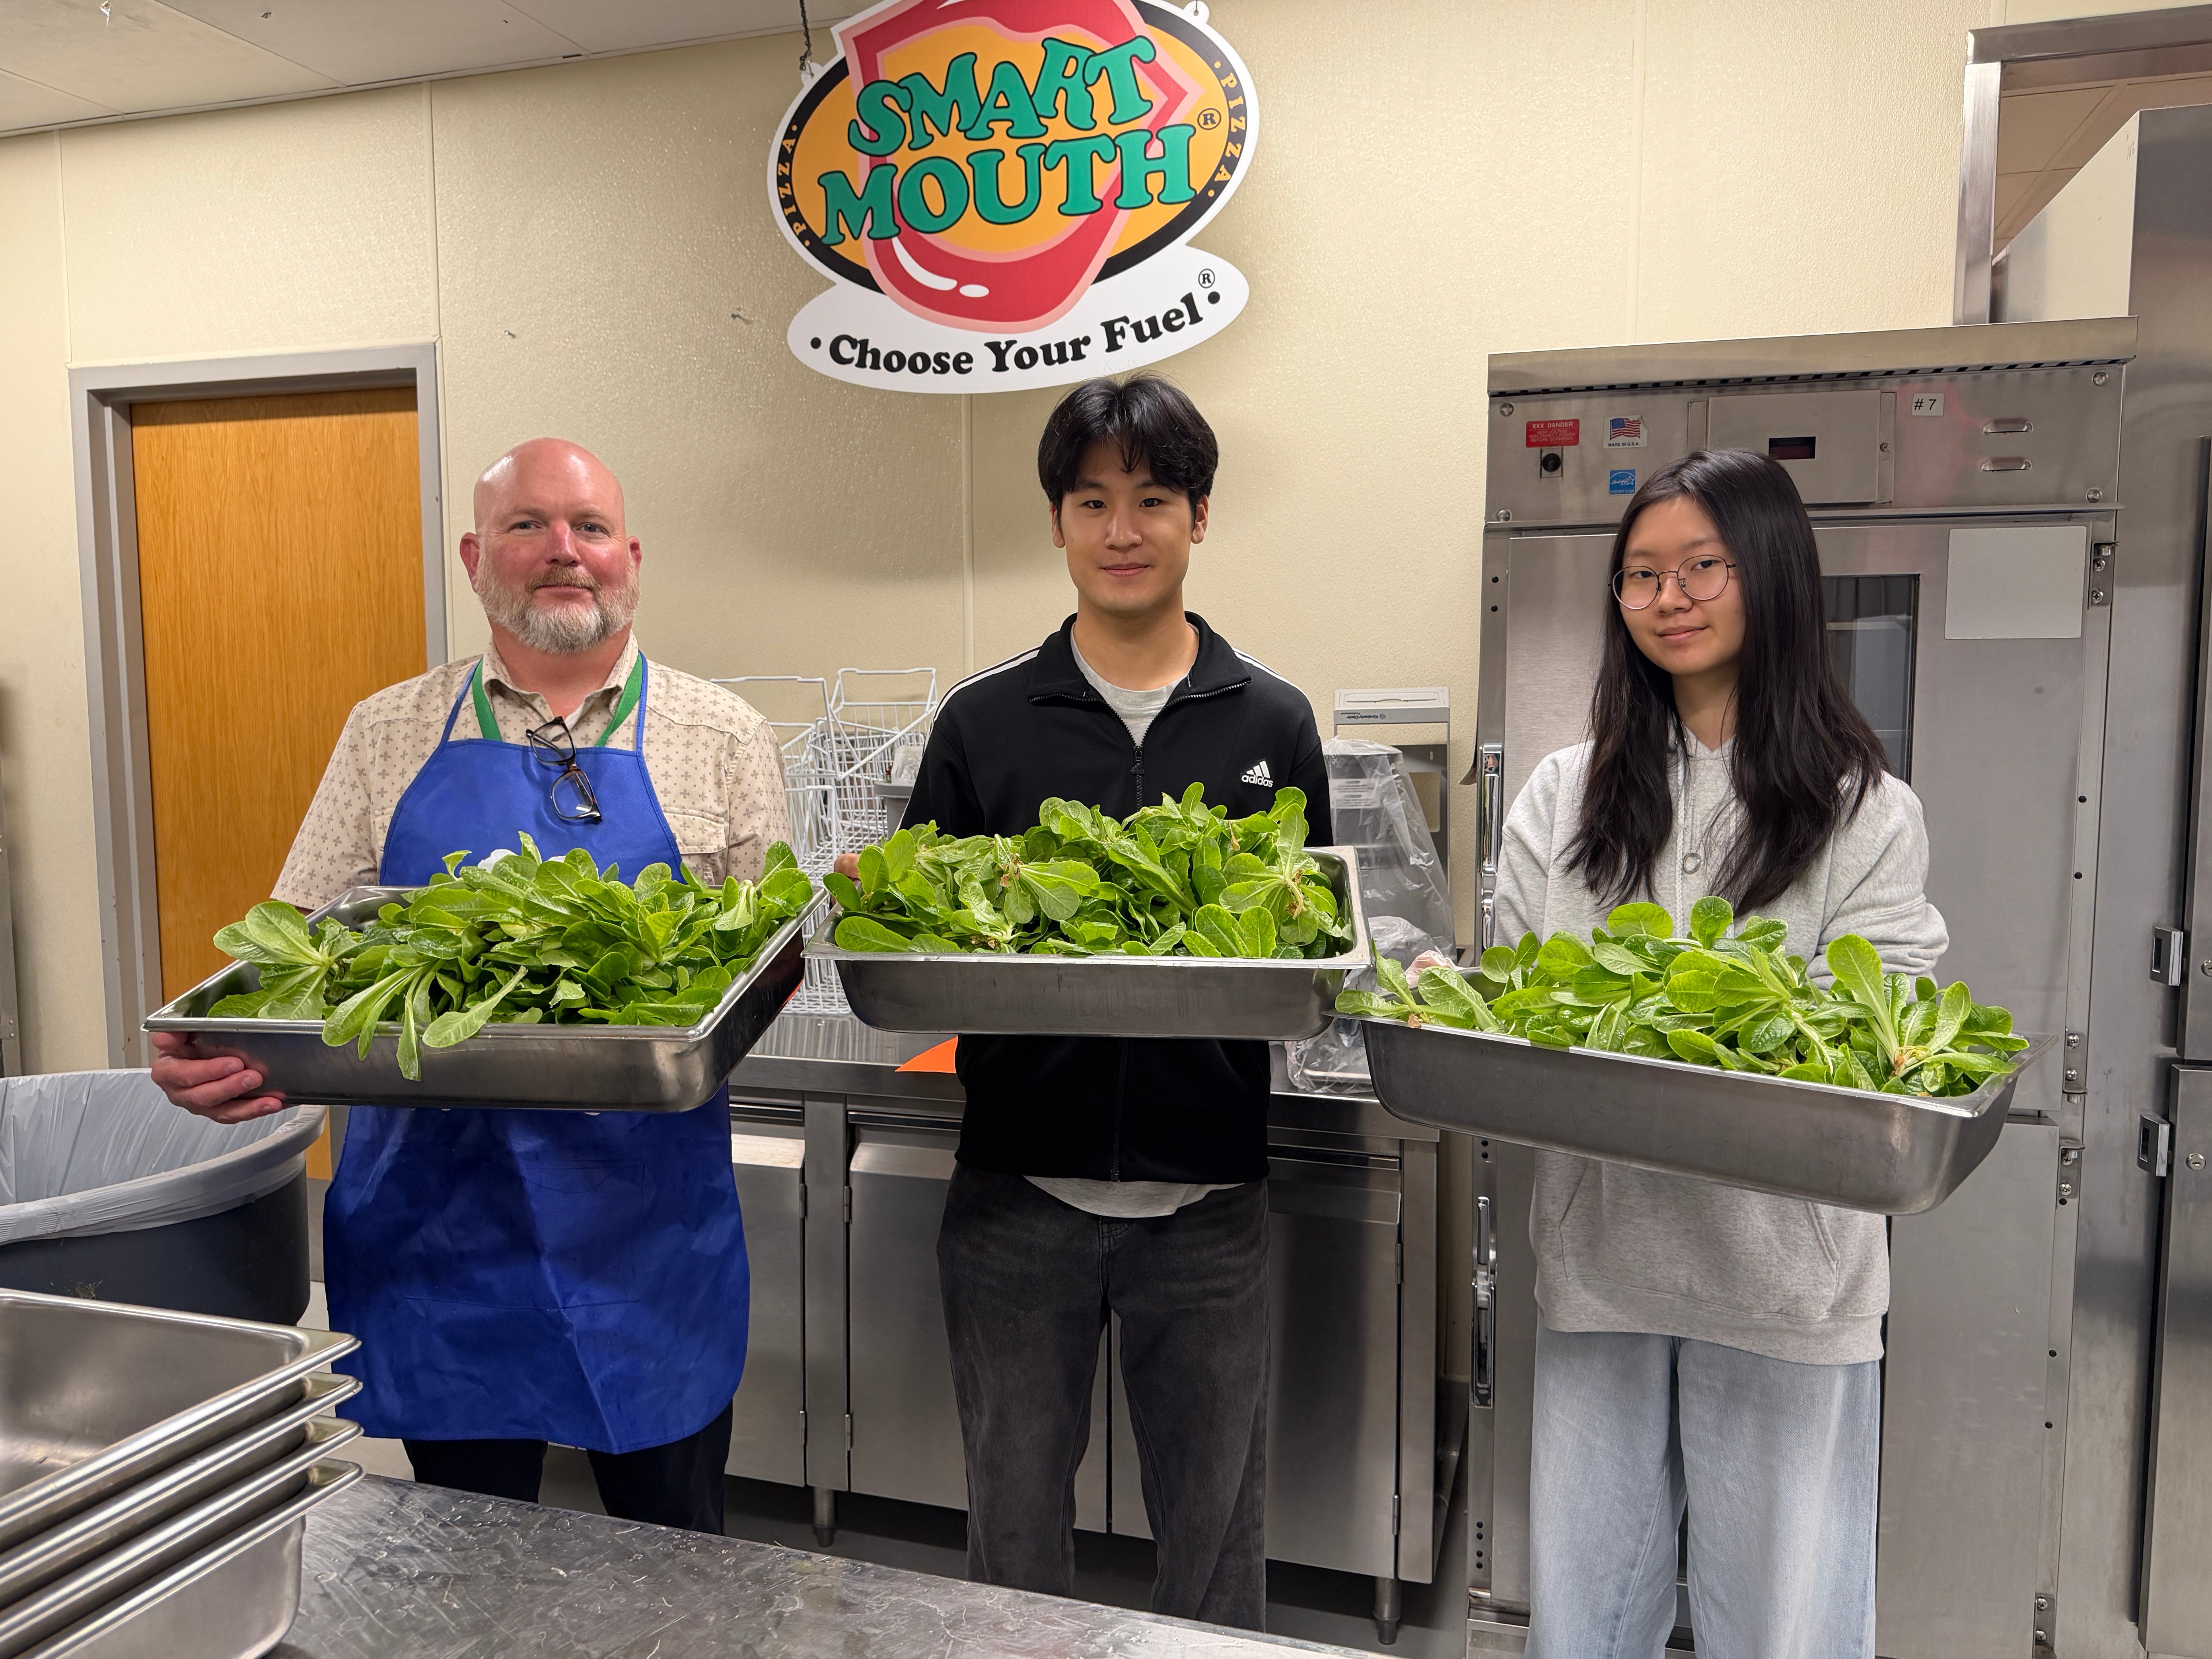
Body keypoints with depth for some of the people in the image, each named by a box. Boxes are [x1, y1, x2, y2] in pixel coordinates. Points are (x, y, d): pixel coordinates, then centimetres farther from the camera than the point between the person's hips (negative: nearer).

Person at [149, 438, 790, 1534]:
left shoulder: (720, 739, 0)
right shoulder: (390, 734, 6)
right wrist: (220, 1050, -15)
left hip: (646, 1215, -1)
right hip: (433, 1209, 2)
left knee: (668, 1559, 14)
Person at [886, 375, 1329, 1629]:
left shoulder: (1273, 722, 2)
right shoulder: (982, 723, 2)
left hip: (1208, 1194, 0)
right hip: (1018, 1187, 1)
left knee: (1216, 1527, 15)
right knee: (1016, 1517, 17)